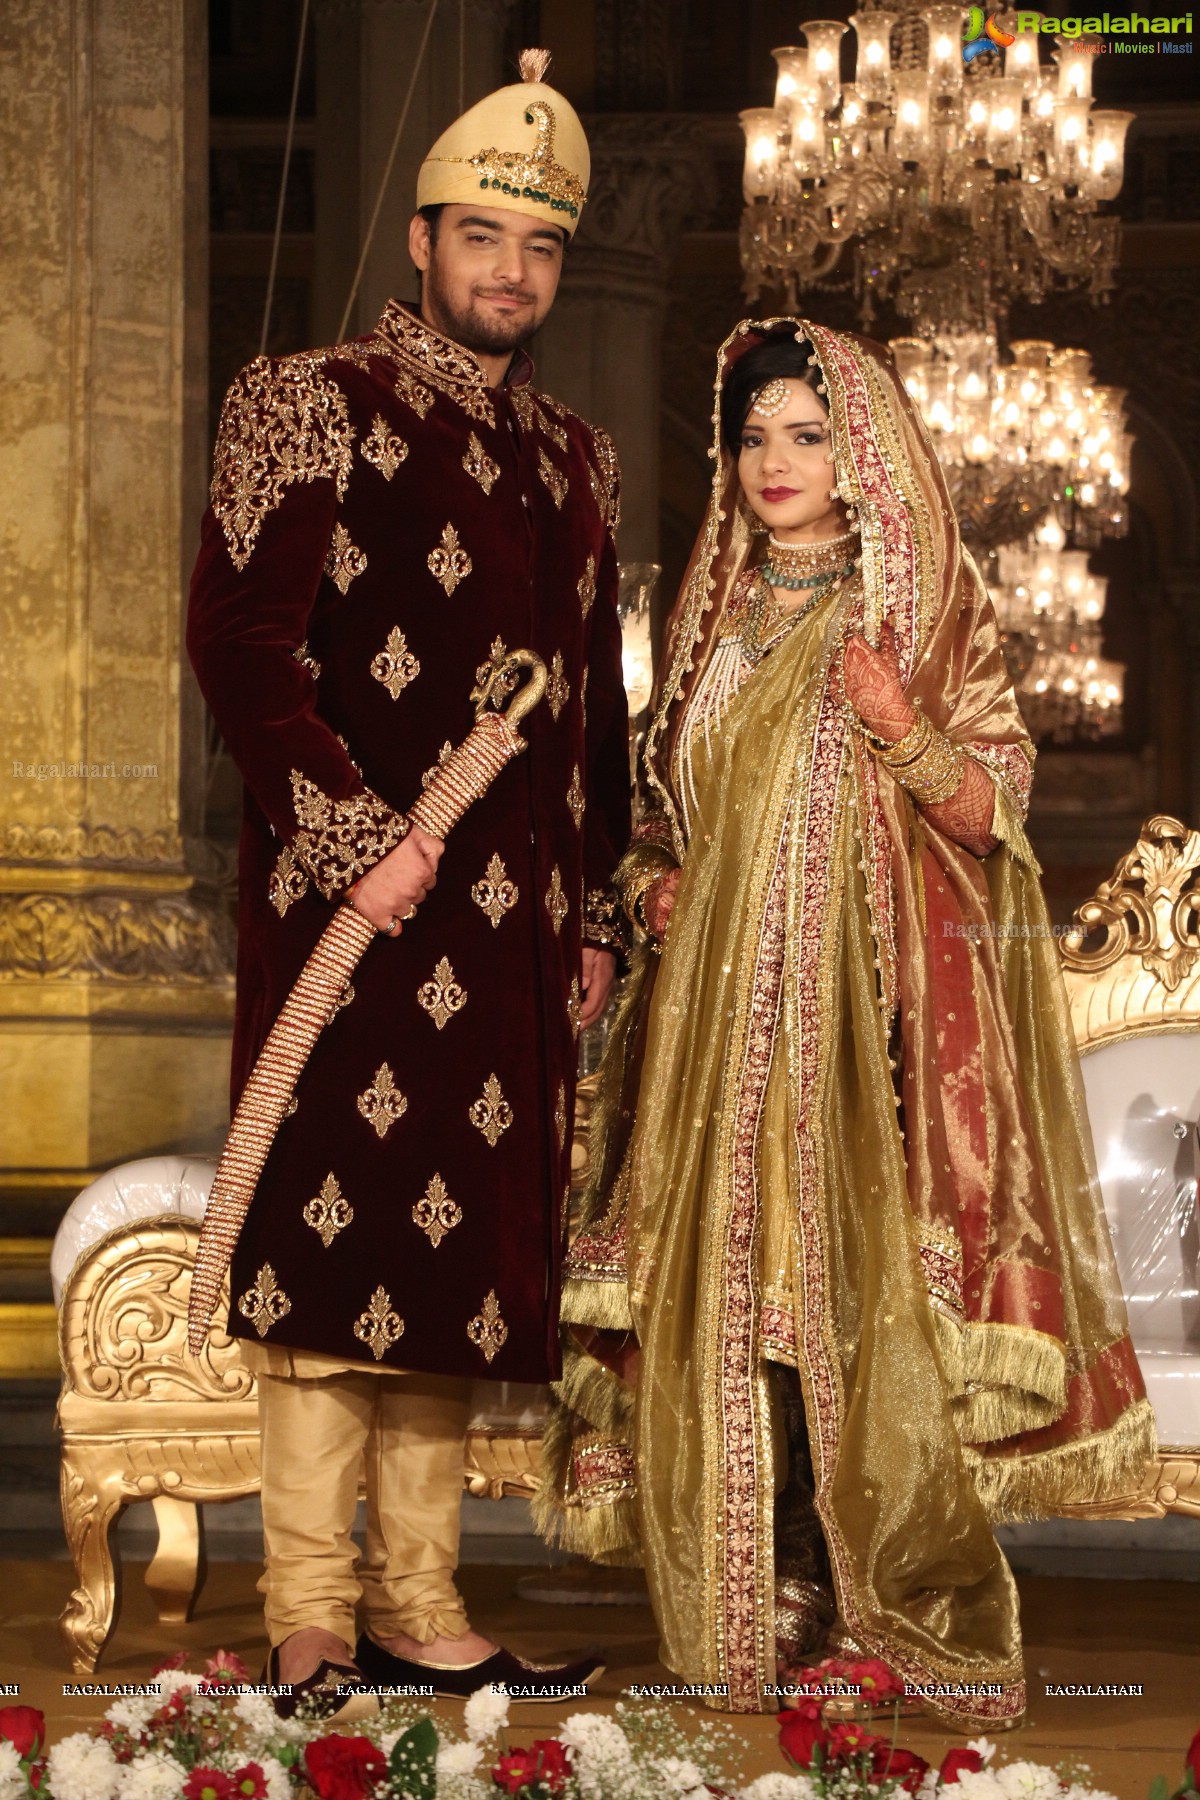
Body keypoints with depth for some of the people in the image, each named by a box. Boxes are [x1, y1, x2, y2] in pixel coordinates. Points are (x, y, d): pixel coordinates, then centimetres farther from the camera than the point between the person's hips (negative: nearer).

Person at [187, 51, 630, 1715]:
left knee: (463, 1264, 6)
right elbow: (241, 645, -9)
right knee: (336, 1251, -7)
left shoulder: (572, 460, 19)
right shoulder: (310, 407, 0)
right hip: (354, 900, -6)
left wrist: (593, 913, 15)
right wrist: (358, 833, -16)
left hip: (510, 934, 6)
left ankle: (422, 1616, 11)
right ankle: (312, 1632, -4)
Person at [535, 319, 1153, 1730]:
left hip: (875, 993, -4)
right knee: (725, 1287, -1)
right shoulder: (719, 610, 15)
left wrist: (909, 735, -19)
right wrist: (654, 882, 4)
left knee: (873, 1289, -10)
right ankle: (761, 1622, 5)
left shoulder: (928, 608, 3)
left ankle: (922, 1628, -3)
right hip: (725, 999, 4)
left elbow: (990, 808, -1)